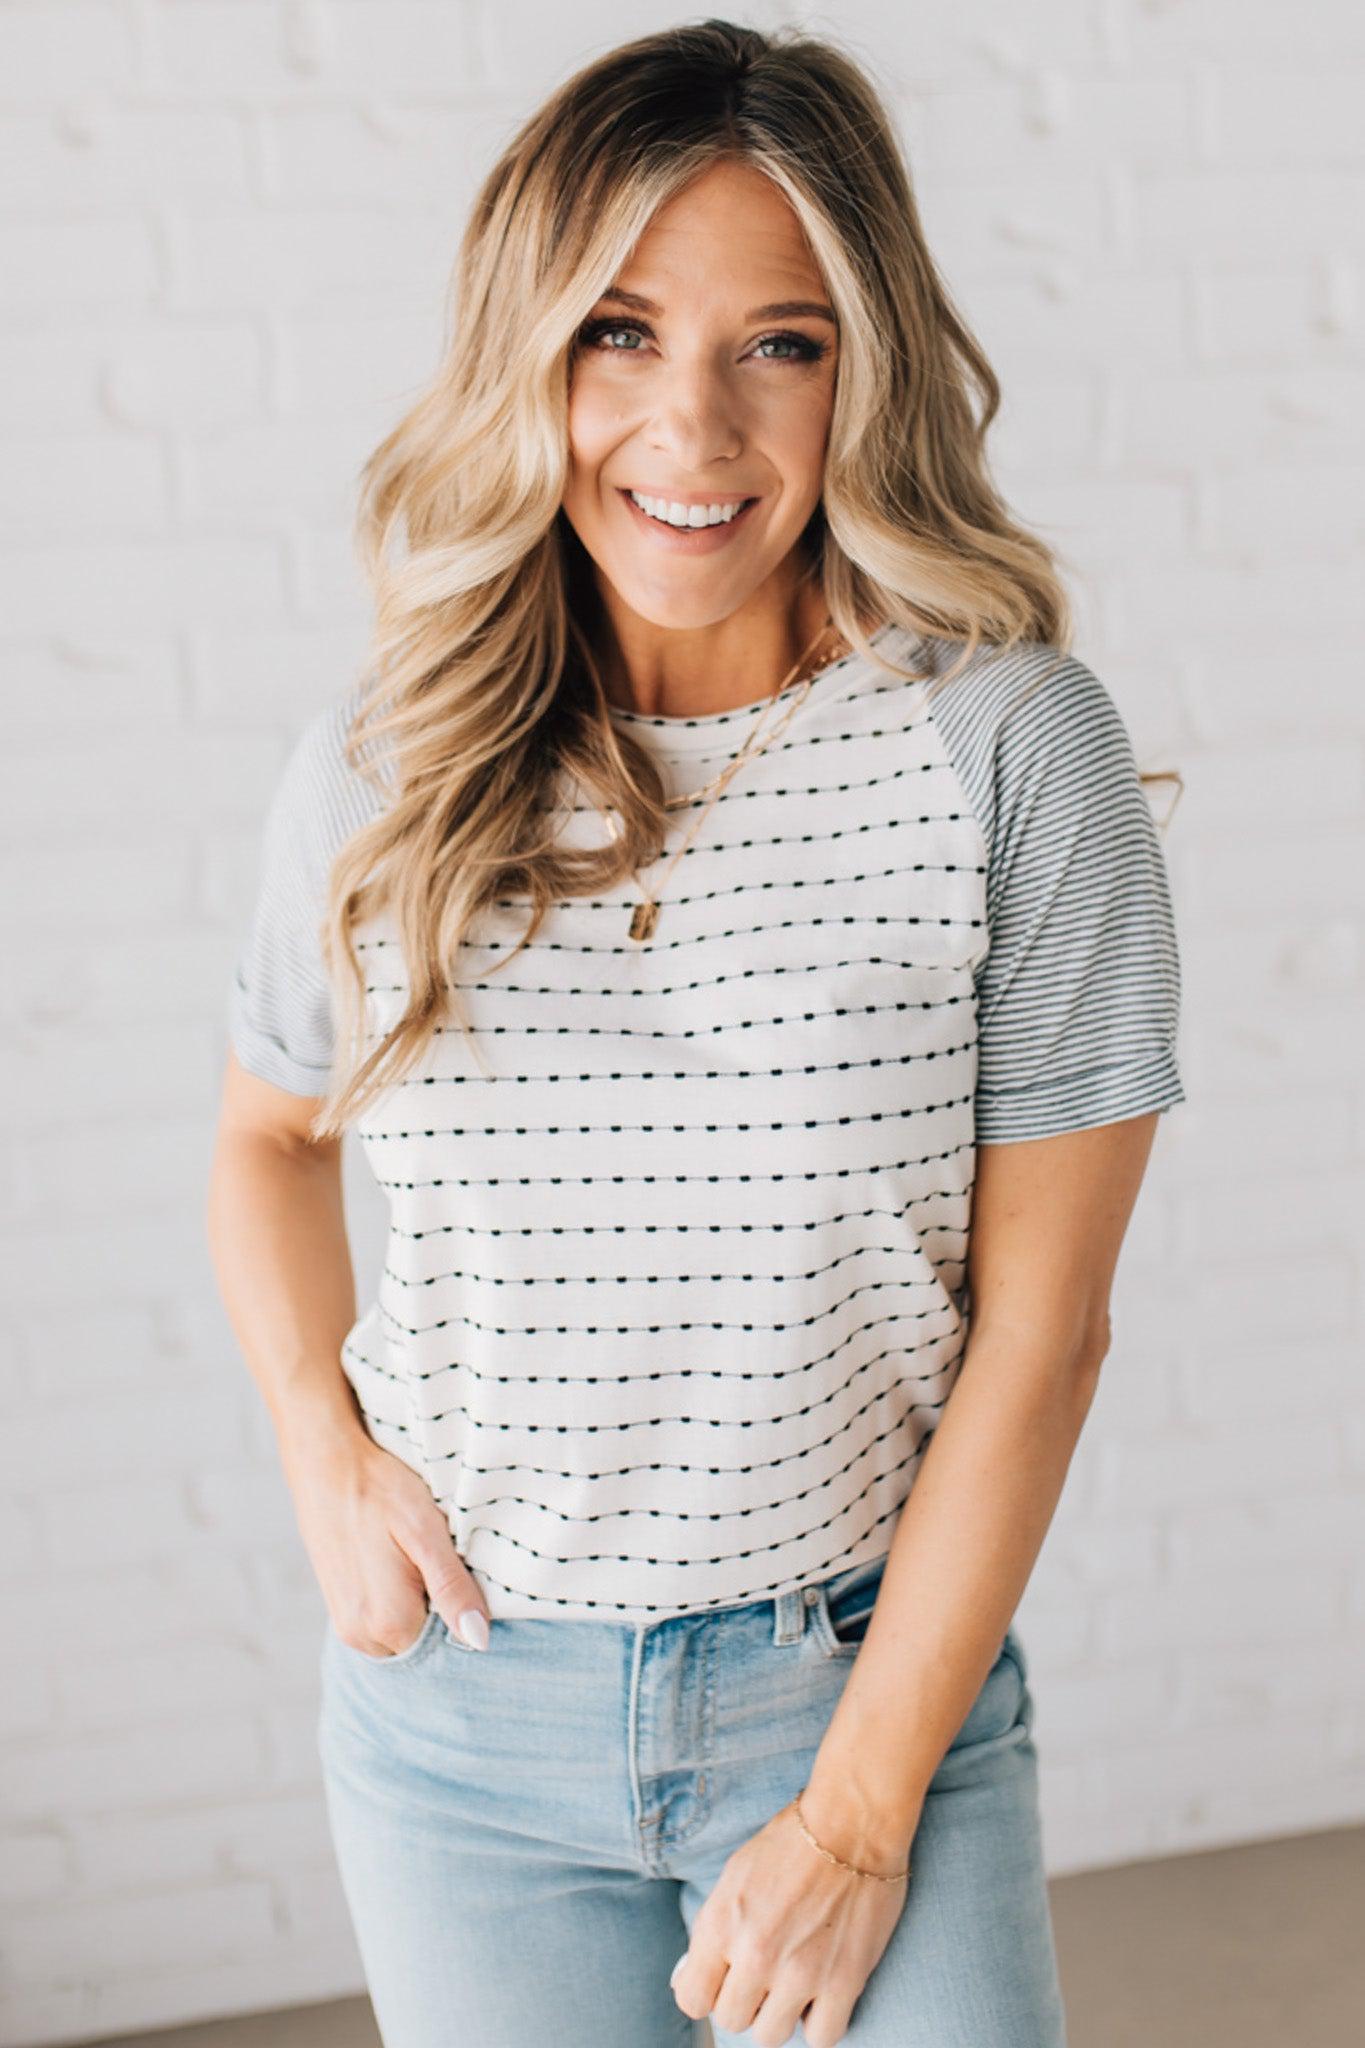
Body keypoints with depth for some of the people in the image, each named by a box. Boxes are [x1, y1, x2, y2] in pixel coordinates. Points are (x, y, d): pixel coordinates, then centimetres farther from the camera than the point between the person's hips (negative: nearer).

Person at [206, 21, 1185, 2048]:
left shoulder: (1015, 745, -13)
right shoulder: (379, 772, -5)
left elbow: (1040, 1323, -11)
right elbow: (268, 1132, 14)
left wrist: (859, 1814, -10)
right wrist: (326, 1457, -3)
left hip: (876, 1681, -2)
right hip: (461, 1704, 2)